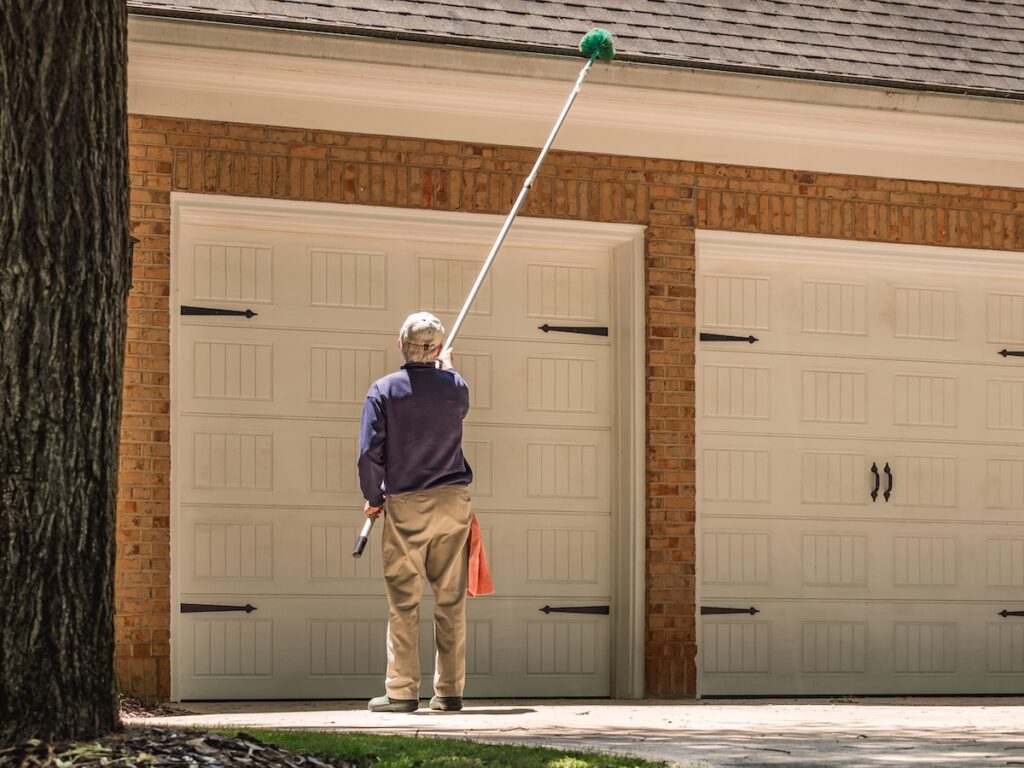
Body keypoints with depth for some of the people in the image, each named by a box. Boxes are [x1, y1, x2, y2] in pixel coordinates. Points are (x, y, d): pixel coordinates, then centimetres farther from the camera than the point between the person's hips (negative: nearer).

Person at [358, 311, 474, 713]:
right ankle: (449, 691, 9)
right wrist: (446, 368, 47)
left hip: (405, 504, -2)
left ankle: (402, 691, 0)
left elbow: (369, 453, -9)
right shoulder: (455, 387, 3)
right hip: (453, 500, 3)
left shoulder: (383, 390, -5)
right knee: (451, 601, 7)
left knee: (403, 602, 1)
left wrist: (373, 498, 6)